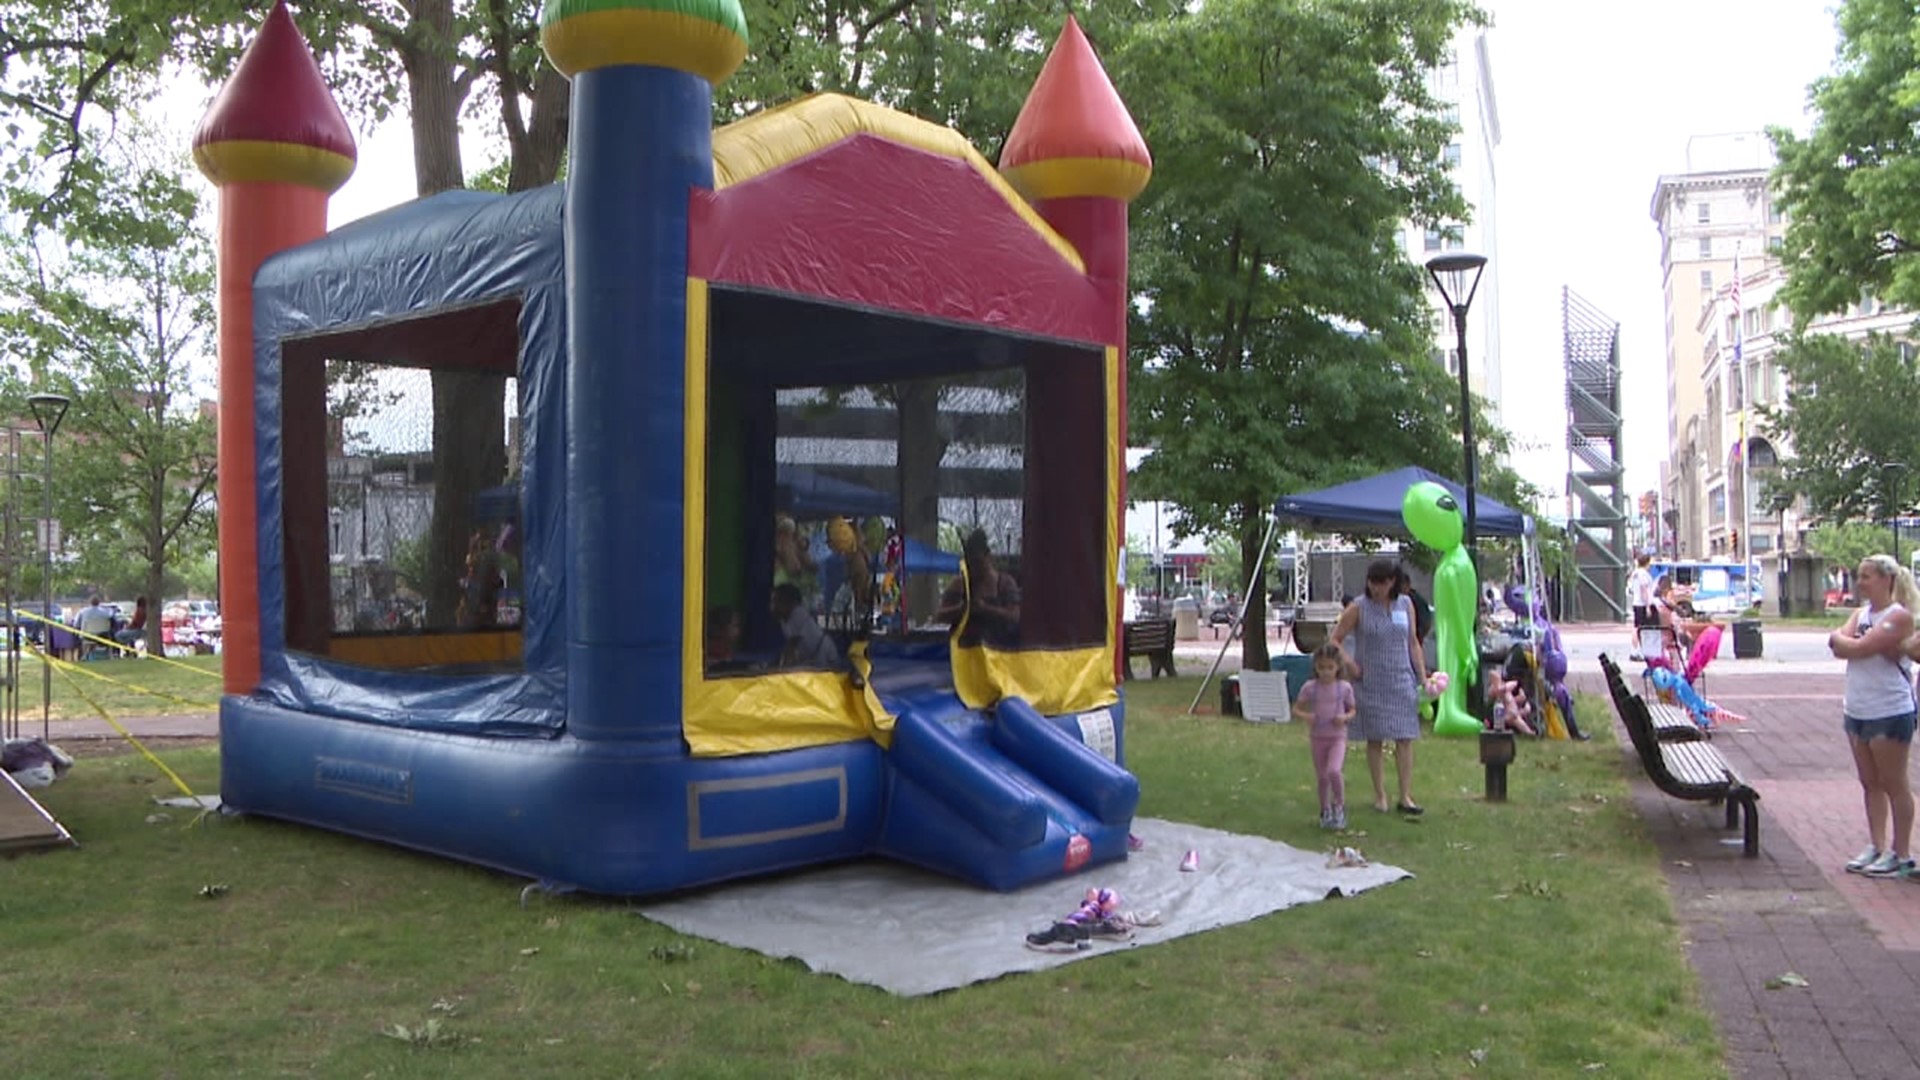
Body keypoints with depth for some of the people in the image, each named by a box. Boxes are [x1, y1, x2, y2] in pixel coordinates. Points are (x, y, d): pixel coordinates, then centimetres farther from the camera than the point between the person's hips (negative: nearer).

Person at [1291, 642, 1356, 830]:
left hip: (1337, 737, -2)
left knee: (1334, 771, -22)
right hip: (1317, 737, 2)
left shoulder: (1344, 687, -3)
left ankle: (1339, 806, 0)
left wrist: (1345, 718, -14)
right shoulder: (1310, 688, -3)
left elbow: (1352, 710, 8)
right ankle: (1325, 811, 25)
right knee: (1322, 777, 7)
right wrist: (1305, 716, -18)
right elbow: (1296, 709, 4)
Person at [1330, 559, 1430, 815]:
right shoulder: (1358, 608, -4)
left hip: (1401, 681, 2)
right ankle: (1380, 795, 13)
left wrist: (1423, 676, 7)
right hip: (1371, 683, -2)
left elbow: (1413, 643, 11)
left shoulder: (1405, 605, 5)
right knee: (1375, 740, 3)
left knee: (1405, 738, -1)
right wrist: (1349, 663, -14)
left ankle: (1405, 796, 4)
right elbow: (1335, 640, -1)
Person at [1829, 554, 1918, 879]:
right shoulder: (1860, 613, 11)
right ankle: (1877, 847, 20)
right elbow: (1839, 647, -3)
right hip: (1857, 711, 8)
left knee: (1893, 784, 1)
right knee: (1870, 783, 12)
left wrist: (1841, 639, -3)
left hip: (1890, 713, -8)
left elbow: (1857, 648, -21)